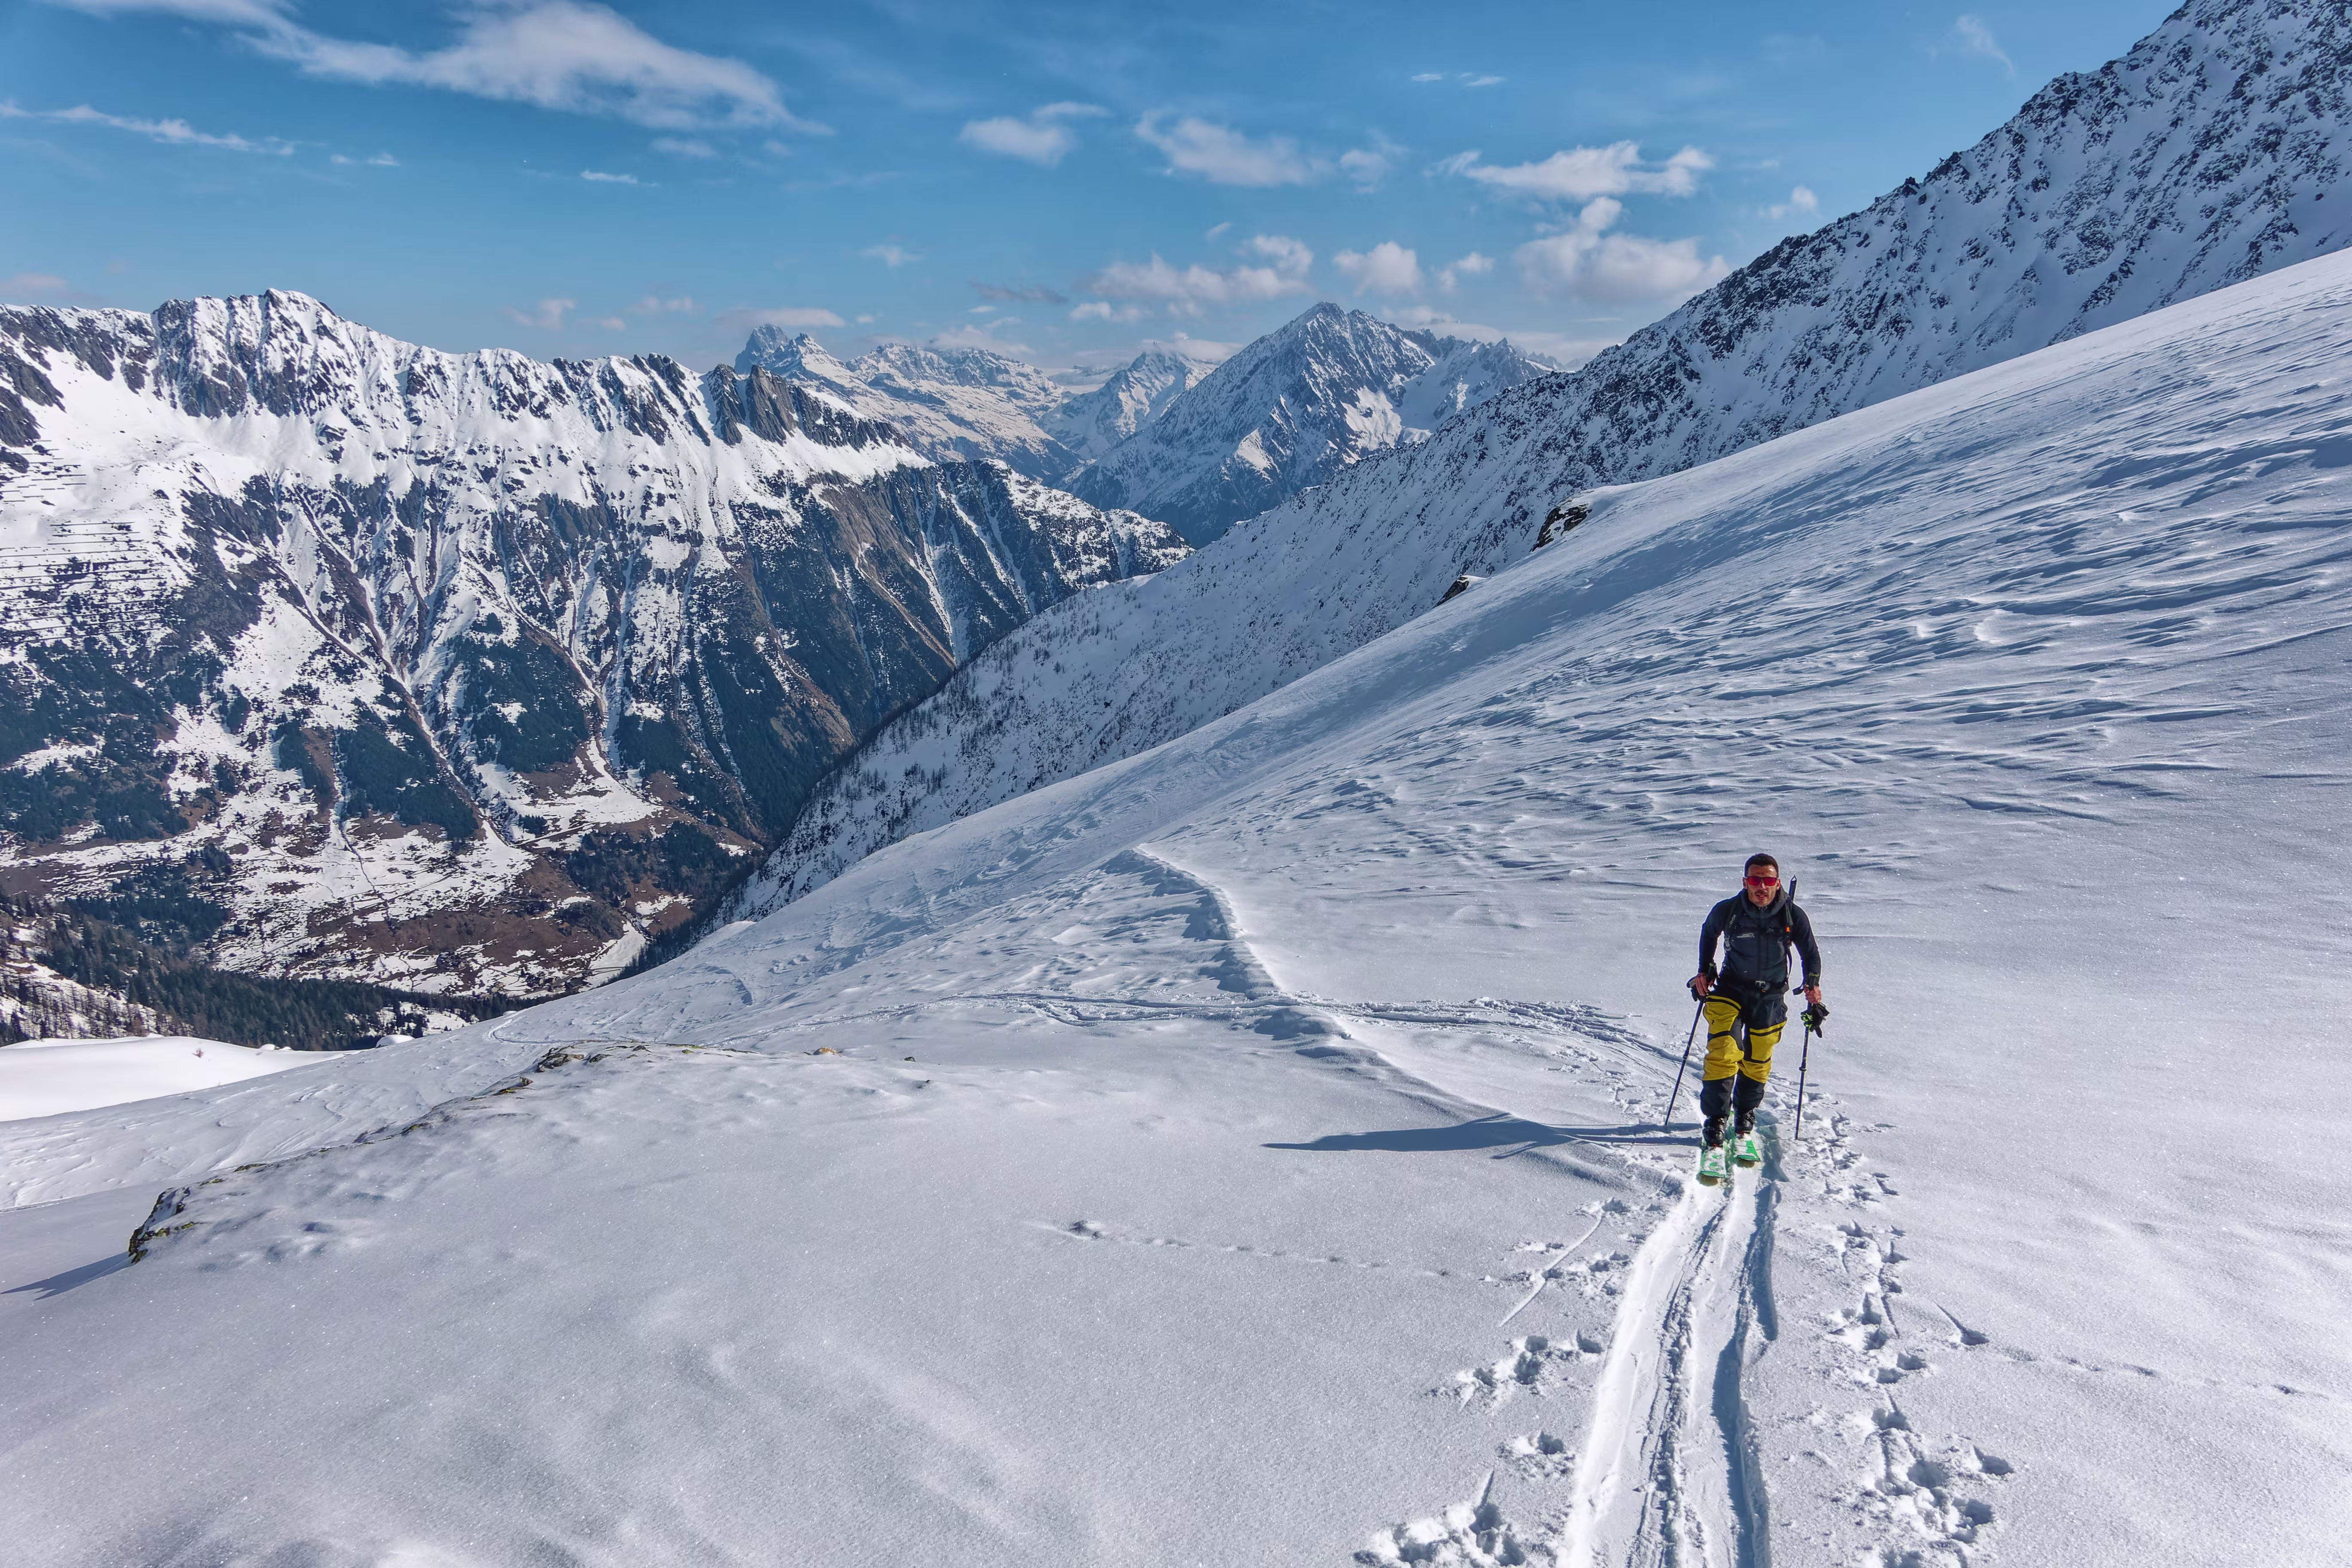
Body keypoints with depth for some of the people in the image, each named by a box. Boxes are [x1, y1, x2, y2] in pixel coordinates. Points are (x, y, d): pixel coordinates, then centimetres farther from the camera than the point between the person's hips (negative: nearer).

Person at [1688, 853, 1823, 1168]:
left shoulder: (1793, 916, -13)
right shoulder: (1727, 911, -14)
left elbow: (1811, 952, 4)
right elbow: (1709, 933, 9)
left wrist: (1813, 983, -10)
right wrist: (1705, 970, 6)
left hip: (1770, 997, 1)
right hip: (1730, 990, -1)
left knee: (1757, 1064, 9)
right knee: (1723, 1053, -18)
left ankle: (1745, 1123, 31)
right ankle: (1715, 1125, -12)